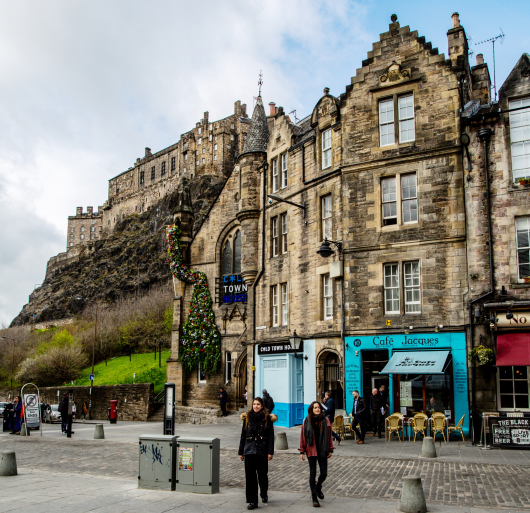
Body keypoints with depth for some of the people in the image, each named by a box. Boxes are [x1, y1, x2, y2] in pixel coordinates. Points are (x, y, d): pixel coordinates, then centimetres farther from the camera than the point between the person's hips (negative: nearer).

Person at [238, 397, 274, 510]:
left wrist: (270, 452, -7)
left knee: (262, 474, 6)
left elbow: (271, 436, 0)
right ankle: (252, 501, 7)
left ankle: (264, 495, 34)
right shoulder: (247, 418, 7)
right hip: (249, 451, 2)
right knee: (250, 476, 0)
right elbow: (243, 435, 11)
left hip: (262, 451, -2)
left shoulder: (267, 419, 0)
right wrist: (241, 452, 9)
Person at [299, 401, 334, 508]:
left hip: (322, 451, 1)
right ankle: (314, 497, 12)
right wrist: (302, 451, 0)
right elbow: (303, 436, 1)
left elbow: (329, 436, 6)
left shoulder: (325, 420, 1)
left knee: (324, 473, 4)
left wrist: (330, 450, 5)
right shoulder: (307, 421, -2)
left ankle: (318, 487, 36)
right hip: (311, 450, -1)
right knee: (313, 473, 2)